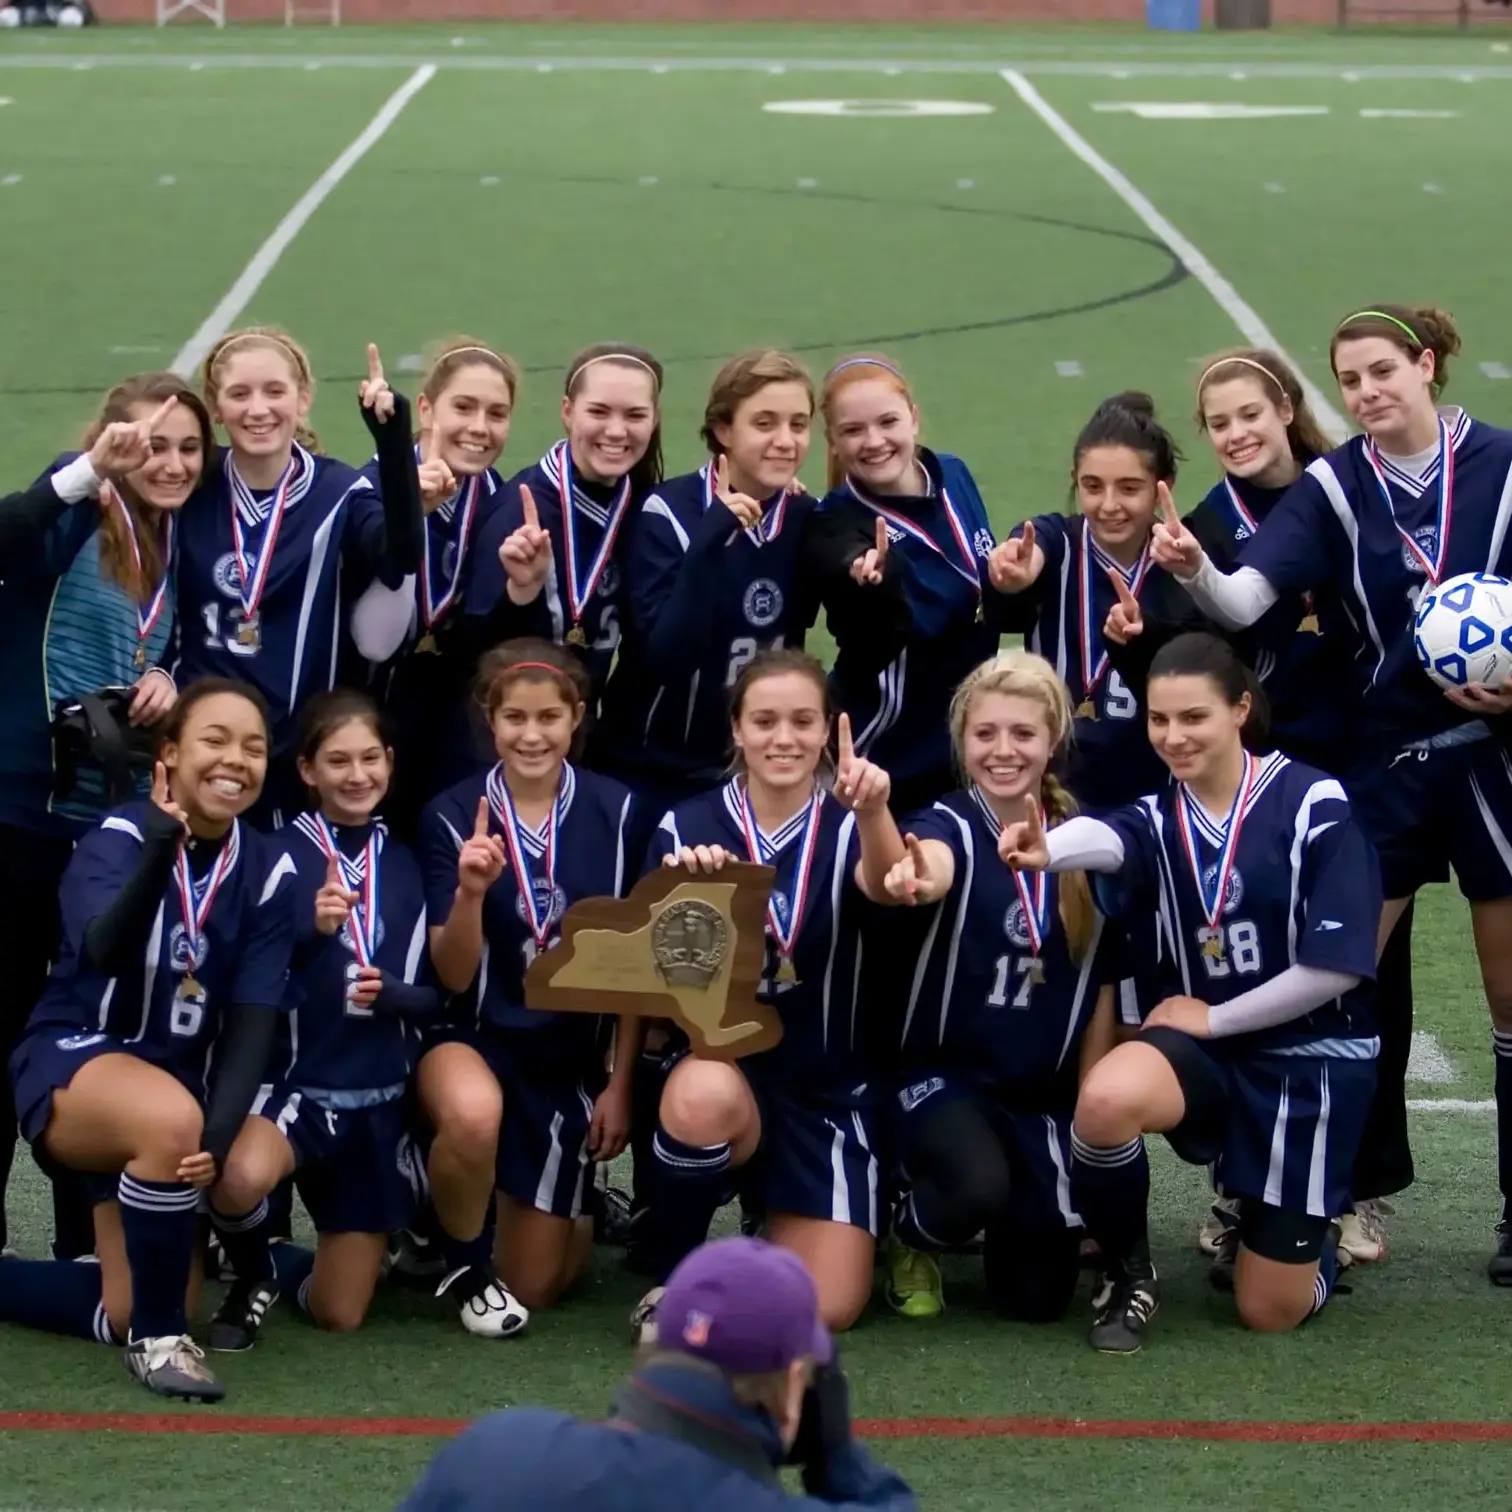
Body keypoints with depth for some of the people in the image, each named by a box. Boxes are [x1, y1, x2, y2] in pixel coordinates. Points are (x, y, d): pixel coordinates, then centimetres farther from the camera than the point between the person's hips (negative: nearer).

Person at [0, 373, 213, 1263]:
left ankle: (87, 1241, 21)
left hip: (124, 818, 5)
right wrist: (89, 473, -45)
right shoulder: (74, 521, -11)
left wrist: (168, 681, -8)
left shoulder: (187, 545, 6)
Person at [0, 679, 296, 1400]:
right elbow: (104, 952, -34)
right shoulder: (118, 838, -13)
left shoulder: (266, 872, -2)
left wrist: (220, 1135, -24)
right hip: (71, 1063, -5)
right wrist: (161, 845, -50)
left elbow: (252, 1020, -8)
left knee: (124, 1315, 2)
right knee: (171, 1120, -39)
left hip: (173, 1088, 5)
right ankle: (160, 1337, -20)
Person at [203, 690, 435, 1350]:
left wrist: (391, 993, -12)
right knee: (240, 1178, -39)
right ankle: (254, 1276, -4)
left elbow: (436, 994, 10)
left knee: (340, 1314, 4)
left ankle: (291, 1271, 41)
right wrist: (313, 932, -29)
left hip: (377, 1099, 4)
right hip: (292, 1080, -4)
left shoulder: (406, 867, 6)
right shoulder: (279, 855, -7)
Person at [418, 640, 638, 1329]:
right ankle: (467, 1265, -11)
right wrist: (469, 892, -31)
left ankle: (572, 1210, 43)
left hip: (570, 1058, 2)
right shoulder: (453, 816, -10)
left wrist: (620, 1083, -3)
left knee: (534, 1286, 5)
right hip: (474, 1036, -2)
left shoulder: (615, 812, -8)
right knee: (473, 1113, -41)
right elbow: (453, 976, -12)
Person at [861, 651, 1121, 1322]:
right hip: (944, 1074, -3)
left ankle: (1018, 1211, 35)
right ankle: (910, 1234, 2)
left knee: (1039, 1297, 0)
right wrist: (906, 879, -64)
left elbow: (1102, 990, 6)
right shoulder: (949, 825, -12)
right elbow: (928, 868, -39)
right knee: (976, 1188, -35)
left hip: (1046, 1093, 4)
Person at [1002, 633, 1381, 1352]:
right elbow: (1108, 841, -31)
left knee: (1271, 1310, -1)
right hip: (1206, 1045, 2)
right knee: (1106, 1099, -34)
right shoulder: (1158, 816, -4)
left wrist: (1213, 1018, -13)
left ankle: (1314, 1224, 36)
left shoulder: (1312, 801, -12)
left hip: (1311, 1055, -2)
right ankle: (1127, 1274, -6)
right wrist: (1051, 848, -55)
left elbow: (1338, 965, -15)